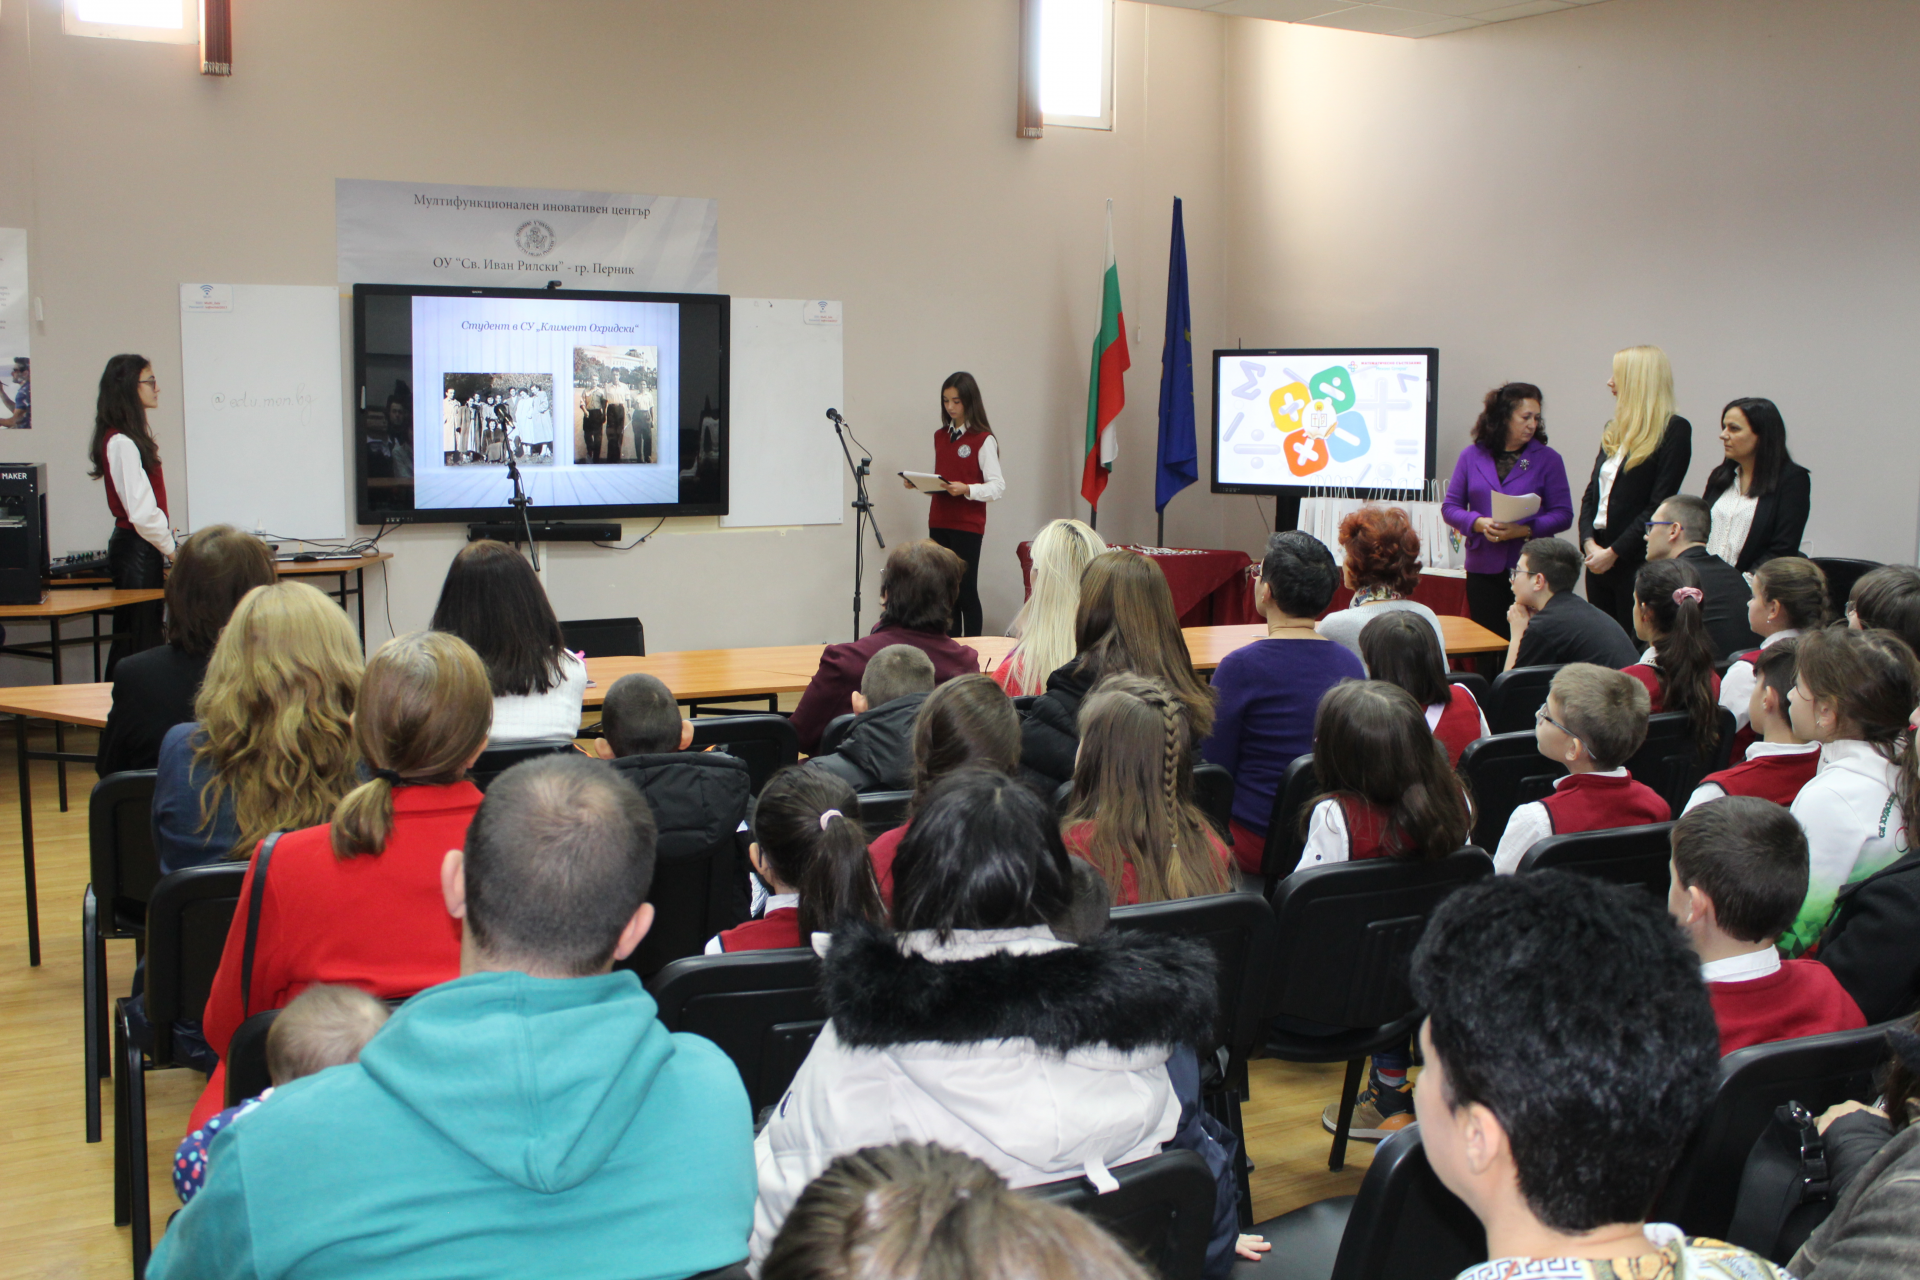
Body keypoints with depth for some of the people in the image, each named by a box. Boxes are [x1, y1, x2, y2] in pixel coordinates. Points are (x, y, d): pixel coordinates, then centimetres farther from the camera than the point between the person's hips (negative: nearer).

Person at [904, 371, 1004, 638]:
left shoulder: (983, 439, -7)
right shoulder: (940, 436, 12)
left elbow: (997, 486, -11)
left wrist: (967, 489, -25)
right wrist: (917, 483, 0)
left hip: (968, 525, -6)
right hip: (939, 523, 6)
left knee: (965, 589, -3)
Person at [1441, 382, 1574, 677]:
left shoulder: (1547, 459, 2)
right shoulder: (1472, 456, 8)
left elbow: (1563, 515, -2)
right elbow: (1450, 507, 7)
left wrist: (1523, 530, -17)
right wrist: (1479, 523, -13)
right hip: (1484, 569, 2)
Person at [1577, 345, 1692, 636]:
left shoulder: (1674, 429, -6)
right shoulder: (1614, 431, 16)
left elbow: (1659, 505, -13)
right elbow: (1591, 494, 12)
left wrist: (1613, 552, -14)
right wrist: (1589, 543, -4)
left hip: (1637, 560, -7)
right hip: (1599, 558, 7)